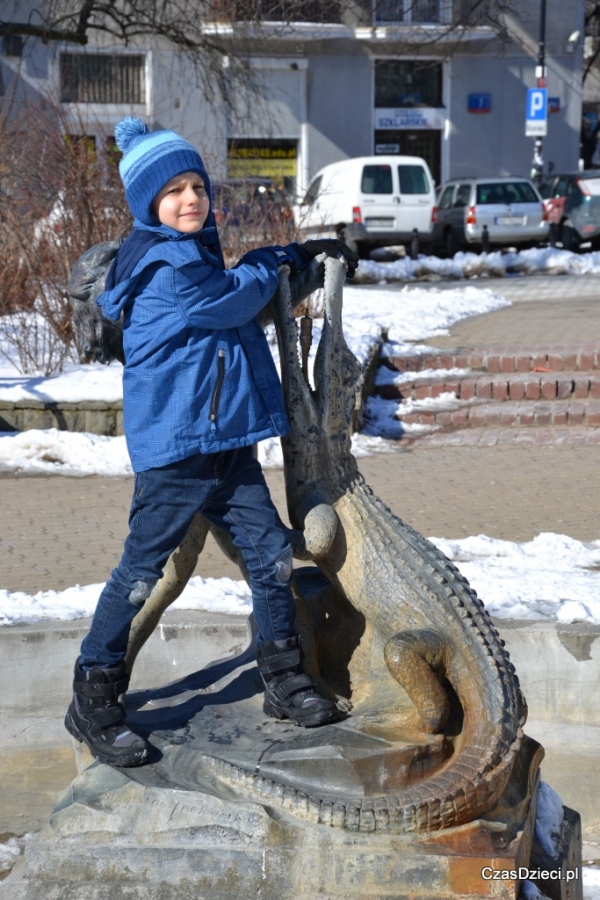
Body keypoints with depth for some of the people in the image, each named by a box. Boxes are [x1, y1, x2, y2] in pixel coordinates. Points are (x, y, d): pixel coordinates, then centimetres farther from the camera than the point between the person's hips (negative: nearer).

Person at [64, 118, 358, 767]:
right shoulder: (164, 263, -16)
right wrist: (275, 260, 4)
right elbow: (234, 299, -14)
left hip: (227, 441, 9)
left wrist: (304, 252, 16)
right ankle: (93, 704, 10)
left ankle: (284, 680, 19)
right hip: (173, 449, -9)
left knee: (271, 553, 6)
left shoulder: (197, 252, 15)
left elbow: (255, 278, 30)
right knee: (141, 573, -2)